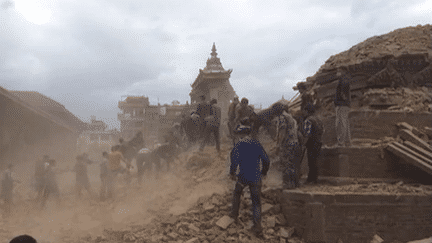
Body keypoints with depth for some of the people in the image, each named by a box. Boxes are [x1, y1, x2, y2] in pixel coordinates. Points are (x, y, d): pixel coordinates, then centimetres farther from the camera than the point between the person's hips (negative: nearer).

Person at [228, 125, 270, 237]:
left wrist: (232, 173, -4)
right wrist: (264, 172, 19)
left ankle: (234, 213, 36)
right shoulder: (257, 144, 2)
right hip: (256, 178, 2)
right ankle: (257, 227, 0)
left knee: (237, 193, 27)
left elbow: (235, 160, -18)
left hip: (243, 176, -2)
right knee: (256, 202, 7)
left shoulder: (239, 144, -9)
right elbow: (266, 160, 4)